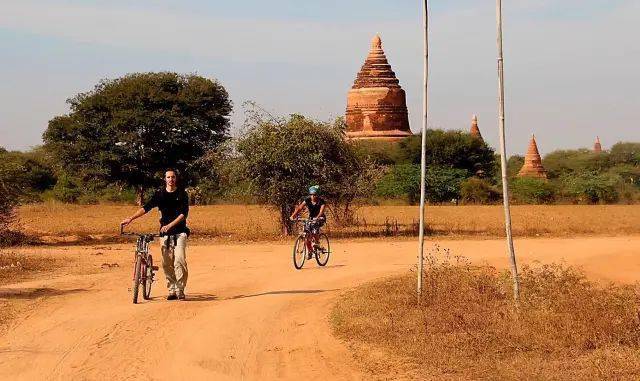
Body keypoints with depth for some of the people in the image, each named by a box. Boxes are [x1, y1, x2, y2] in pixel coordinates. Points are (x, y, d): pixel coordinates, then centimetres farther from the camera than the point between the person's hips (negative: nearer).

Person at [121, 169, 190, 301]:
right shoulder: (160, 194, 7)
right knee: (167, 264, 0)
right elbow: (146, 207, 0)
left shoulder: (182, 194, 1)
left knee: (179, 260, -15)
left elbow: (184, 213, -8)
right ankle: (172, 290, 8)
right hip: (165, 233, 3)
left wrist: (170, 225, -20)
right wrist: (131, 219, -12)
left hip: (180, 232, -3)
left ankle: (180, 290, -9)